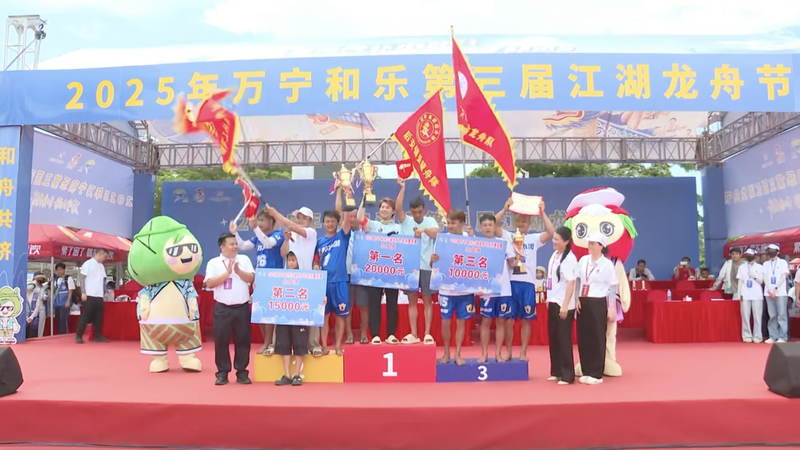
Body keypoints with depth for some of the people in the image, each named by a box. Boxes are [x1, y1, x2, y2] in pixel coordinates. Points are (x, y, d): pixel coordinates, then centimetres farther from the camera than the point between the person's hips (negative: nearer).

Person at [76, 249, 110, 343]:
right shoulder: (88, 263, -4)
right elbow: (82, 278, -7)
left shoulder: (102, 266, 16)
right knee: (85, 316, -4)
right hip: (89, 295, -6)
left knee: (98, 317, 7)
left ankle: (97, 336, 13)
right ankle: (79, 336, 3)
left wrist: (105, 292, 11)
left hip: (99, 295, 7)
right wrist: (83, 293, -13)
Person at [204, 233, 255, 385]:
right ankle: (222, 373, 15)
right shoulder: (214, 262, 1)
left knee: (242, 340, 5)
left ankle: (242, 372, 16)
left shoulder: (244, 259, 6)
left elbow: (251, 278, -1)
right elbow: (209, 283, -10)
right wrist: (227, 272, -14)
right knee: (221, 341, 3)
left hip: (242, 307, 1)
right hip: (222, 308, -1)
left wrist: (238, 270, -14)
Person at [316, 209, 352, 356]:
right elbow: (317, 261, 16)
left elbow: (347, 218, -12)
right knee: (323, 315, 7)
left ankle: (338, 346, 15)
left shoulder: (342, 236, 1)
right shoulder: (319, 241, 9)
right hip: (323, 282, 2)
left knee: (339, 315, 5)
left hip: (340, 281, -2)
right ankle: (324, 345, 16)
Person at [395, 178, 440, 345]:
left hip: (426, 266, -1)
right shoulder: (406, 221, 5)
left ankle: (427, 334, 10)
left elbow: (436, 235, -15)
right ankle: (413, 334, 12)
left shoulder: (430, 221, 2)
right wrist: (402, 188, -20)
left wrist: (424, 229, -33)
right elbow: (398, 208, -13)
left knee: (427, 300, 4)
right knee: (412, 300, 6)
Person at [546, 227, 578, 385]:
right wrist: (549, 298, 16)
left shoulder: (570, 258, -15)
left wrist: (565, 306, -20)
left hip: (564, 305, -8)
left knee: (564, 339, -3)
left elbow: (571, 283, -18)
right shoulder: (554, 255, 11)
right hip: (553, 302, 8)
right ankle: (556, 371, 22)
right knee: (553, 337, 12)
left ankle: (567, 375, 6)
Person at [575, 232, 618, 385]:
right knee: (583, 338, 7)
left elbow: (612, 288, -5)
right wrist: (576, 299, 3)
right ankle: (586, 372, 18)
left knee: (597, 339, 1)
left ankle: (596, 374, 10)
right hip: (583, 303, 5)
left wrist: (612, 309, -8)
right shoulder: (583, 260, 7)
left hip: (598, 304, -5)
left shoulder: (607, 264, -6)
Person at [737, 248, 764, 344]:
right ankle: (747, 336, 4)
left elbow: (761, 281, 4)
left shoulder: (759, 267, 6)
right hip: (745, 295, 1)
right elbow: (740, 281, 9)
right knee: (745, 316, 0)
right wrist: (739, 294, 3)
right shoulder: (742, 267, 9)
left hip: (757, 295, -1)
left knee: (757, 316, -2)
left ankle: (757, 336, 2)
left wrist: (755, 276, -15)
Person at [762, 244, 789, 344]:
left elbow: (783, 277, -4)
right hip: (769, 293, 3)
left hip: (781, 292, -3)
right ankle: (773, 336, 5)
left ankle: (782, 337, -4)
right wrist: (769, 290, -8)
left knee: (782, 315, -5)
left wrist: (775, 289, -13)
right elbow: (765, 277, 6)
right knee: (772, 315, 3)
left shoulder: (783, 262, 5)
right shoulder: (766, 264, 14)